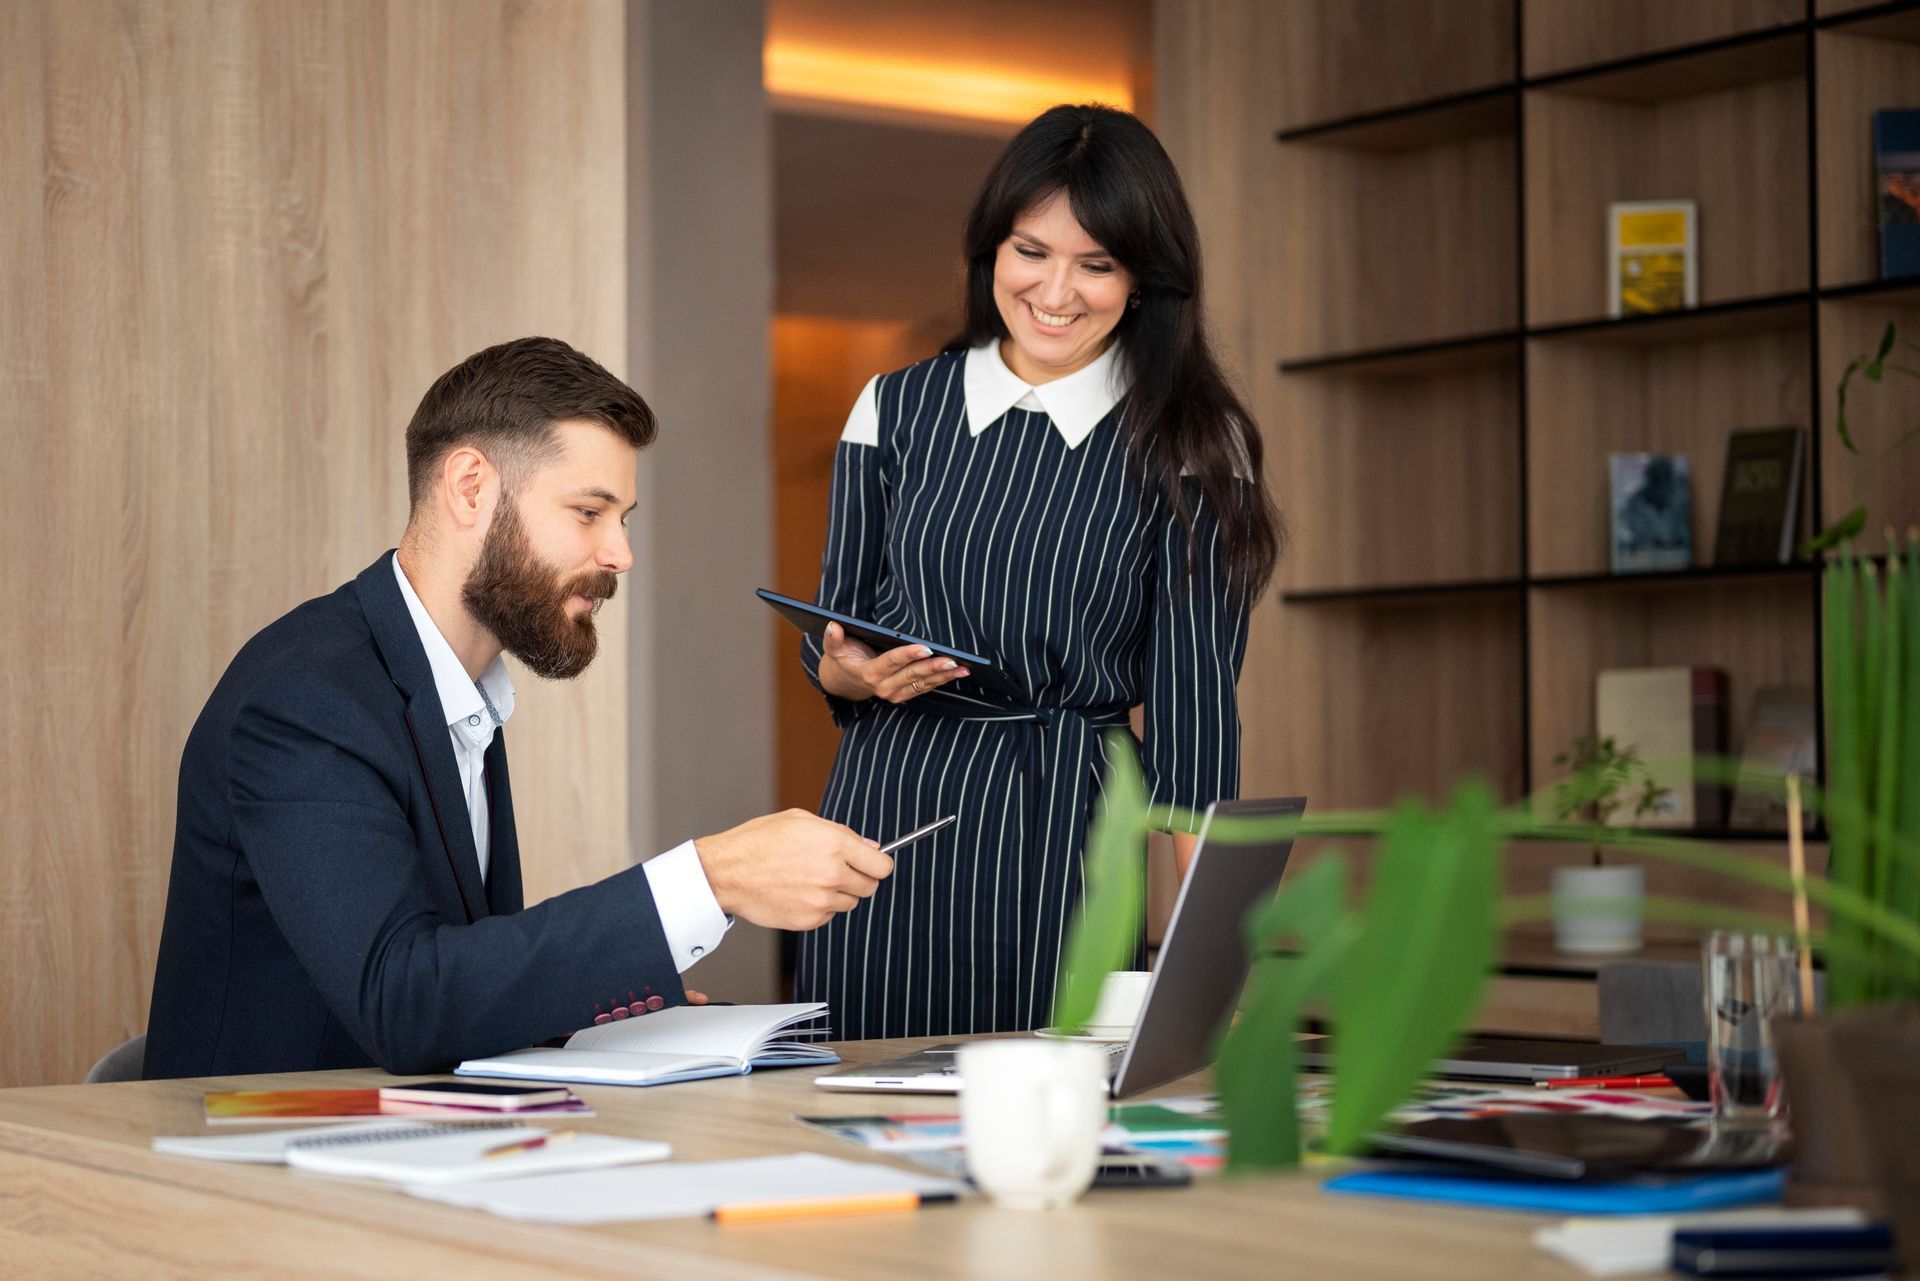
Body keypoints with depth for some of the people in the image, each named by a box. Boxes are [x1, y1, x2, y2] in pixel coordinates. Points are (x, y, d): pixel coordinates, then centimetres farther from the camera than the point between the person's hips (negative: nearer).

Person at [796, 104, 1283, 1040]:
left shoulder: (1191, 448, 0)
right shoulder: (896, 409, 8)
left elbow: (1192, 689, -2)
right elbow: (828, 641, 14)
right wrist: (857, 674, -9)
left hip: (1071, 832, -2)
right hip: (890, 814, 2)